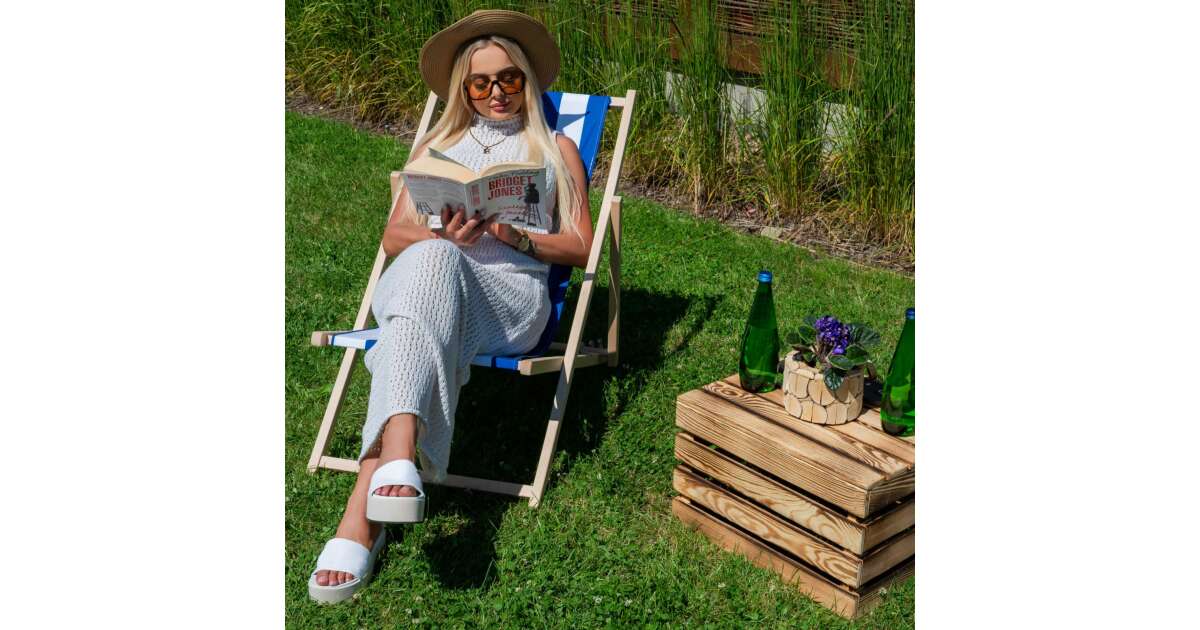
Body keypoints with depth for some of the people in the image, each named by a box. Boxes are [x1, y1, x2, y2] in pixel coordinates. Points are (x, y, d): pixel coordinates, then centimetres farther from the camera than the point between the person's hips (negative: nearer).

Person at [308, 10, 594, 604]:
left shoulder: (556, 148, 26)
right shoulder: (437, 145, 30)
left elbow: (581, 247, 16)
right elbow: (394, 236, 20)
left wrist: (519, 238, -4)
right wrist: (444, 235, -3)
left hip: (511, 290, -1)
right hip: (423, 276, 2)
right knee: (432, 258, -40)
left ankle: (363, 514, -52)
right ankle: (398, 457, -58)